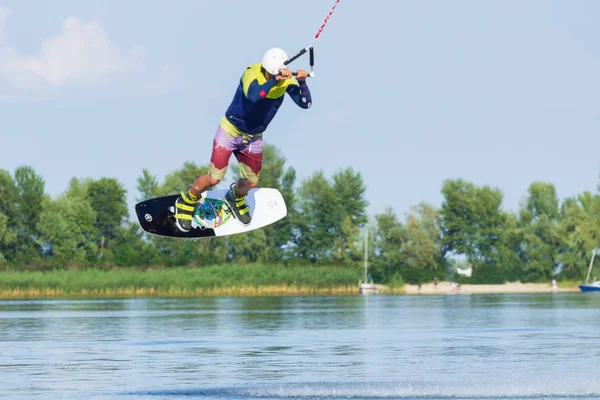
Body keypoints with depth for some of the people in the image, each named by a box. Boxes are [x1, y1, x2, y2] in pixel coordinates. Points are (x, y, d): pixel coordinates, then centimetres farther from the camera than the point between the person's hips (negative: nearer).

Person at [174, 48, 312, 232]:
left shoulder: (286, 81, -15)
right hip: (230, 131, -4)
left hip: (253, 139, 4)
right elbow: (253, 95, -47)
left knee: (251, 182, 11)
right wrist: (275, 79, -54)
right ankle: (186, 200, 22)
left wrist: (302, 82, -40)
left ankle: (235, 197, 46)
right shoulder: (252, 72, -27)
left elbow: (305, 103, -24)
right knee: (213, 178, -7)